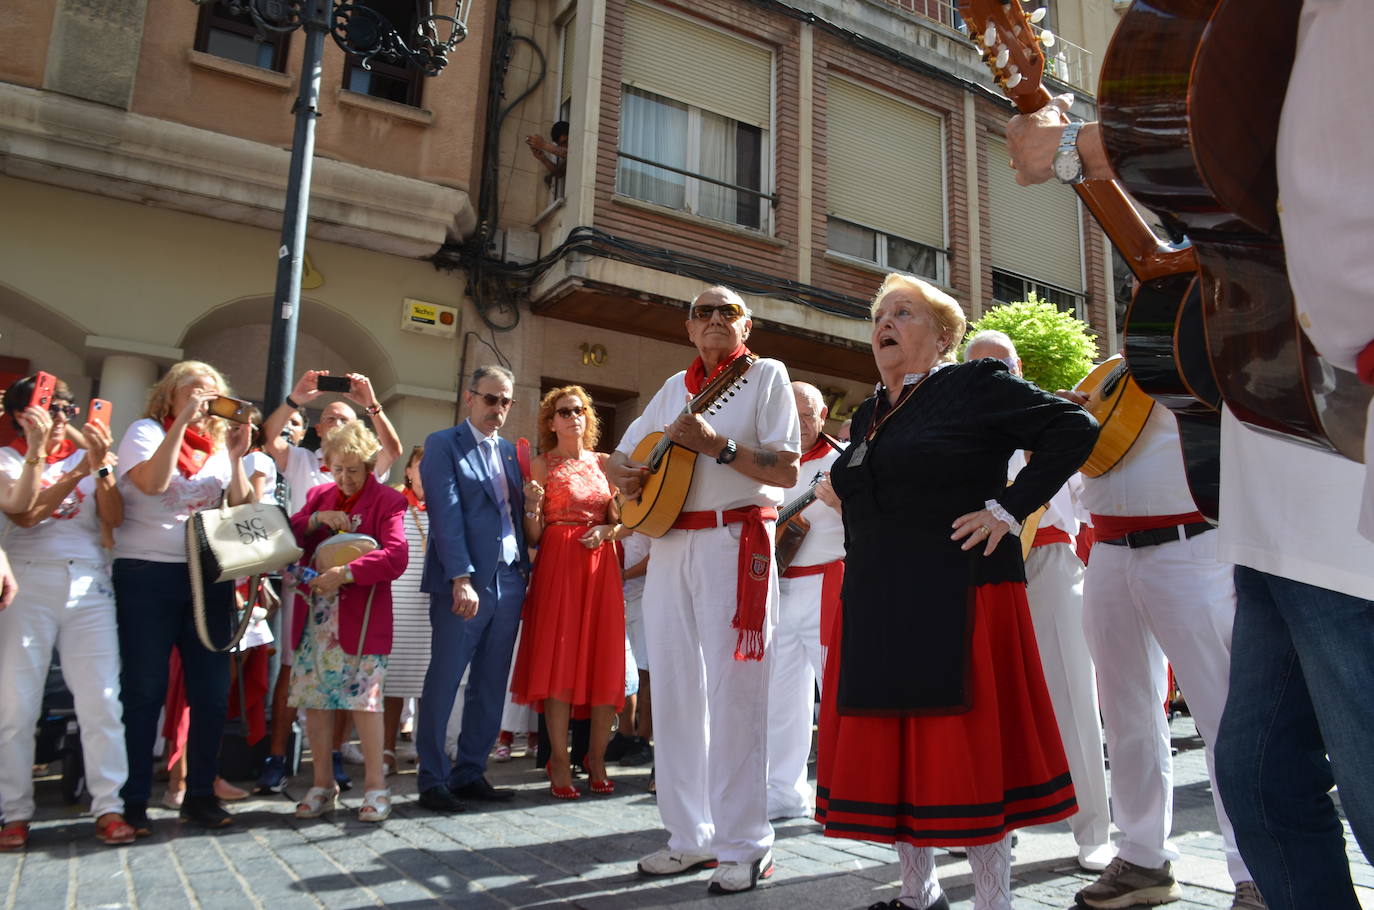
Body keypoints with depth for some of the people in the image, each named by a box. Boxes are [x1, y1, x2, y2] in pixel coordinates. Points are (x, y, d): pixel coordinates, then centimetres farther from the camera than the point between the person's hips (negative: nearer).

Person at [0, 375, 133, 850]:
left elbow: (114, 517, 1)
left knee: (101, 700, -3)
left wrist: (102, 467, -11)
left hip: (89, 585, 2)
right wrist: (78, 472, -15)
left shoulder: (85, 457, 14)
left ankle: (109, 806, 1)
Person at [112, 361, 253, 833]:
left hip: (208, 577, 4)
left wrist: (236, 457, -7)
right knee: (144, 690, 1)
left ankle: (201, 793, 18)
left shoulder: (219, 443, 13)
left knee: (212, 689, 5)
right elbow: (152, 482, -18)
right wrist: (181, 422, -16)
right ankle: (132, 800, 13)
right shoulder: (146, 431, 1)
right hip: (147, 575, -4)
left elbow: (241, 507, 6)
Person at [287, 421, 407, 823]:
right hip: (315, 616, 5)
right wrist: (316, 520, -9)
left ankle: (375, 783, 7)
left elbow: (396, 555, -16)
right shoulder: (319, 496, 15)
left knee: (363, 695, -6)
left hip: (361, 618, -5)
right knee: (314, 696, 7)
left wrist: (346, 573, -26)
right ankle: (323, 783, 20)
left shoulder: (387, 500, -3)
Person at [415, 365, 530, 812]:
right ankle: (433, 780, 11)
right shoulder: (443, 444, -1)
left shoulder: (510, 452, 18)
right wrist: (462, 578, -18)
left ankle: (470, 773, 20)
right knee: (444, 683, 0)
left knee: (491, 687, 9)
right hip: (463, 584, -6)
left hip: (509, 582, 6)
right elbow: (446, 514, -11)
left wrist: (525, 571, 3)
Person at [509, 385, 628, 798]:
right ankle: (559, 762, 4)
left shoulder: (603, 462, 12)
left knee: (605, 661, 2)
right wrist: (532, 506, -18)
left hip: (601, 565, 3)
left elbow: (626, 521, 12)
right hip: (558, 565, -3)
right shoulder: (541, 465, 5)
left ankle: (597, 759, 12)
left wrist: (607, 531, -9)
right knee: (558, 659, -5)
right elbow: (533, 536, 1)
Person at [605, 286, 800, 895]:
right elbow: (623, 453, 24)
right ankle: (691, 838, 19)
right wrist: (622, 473, 1)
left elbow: (787, 471, -8)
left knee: (732, 693, -5)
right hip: (669, 544, 6)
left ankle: (745, 846, 7)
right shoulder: (674, 387, 18)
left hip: (736, 543, -6)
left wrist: (717, 445, -18)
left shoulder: (766, 375, 2)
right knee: (673, 692, 7)